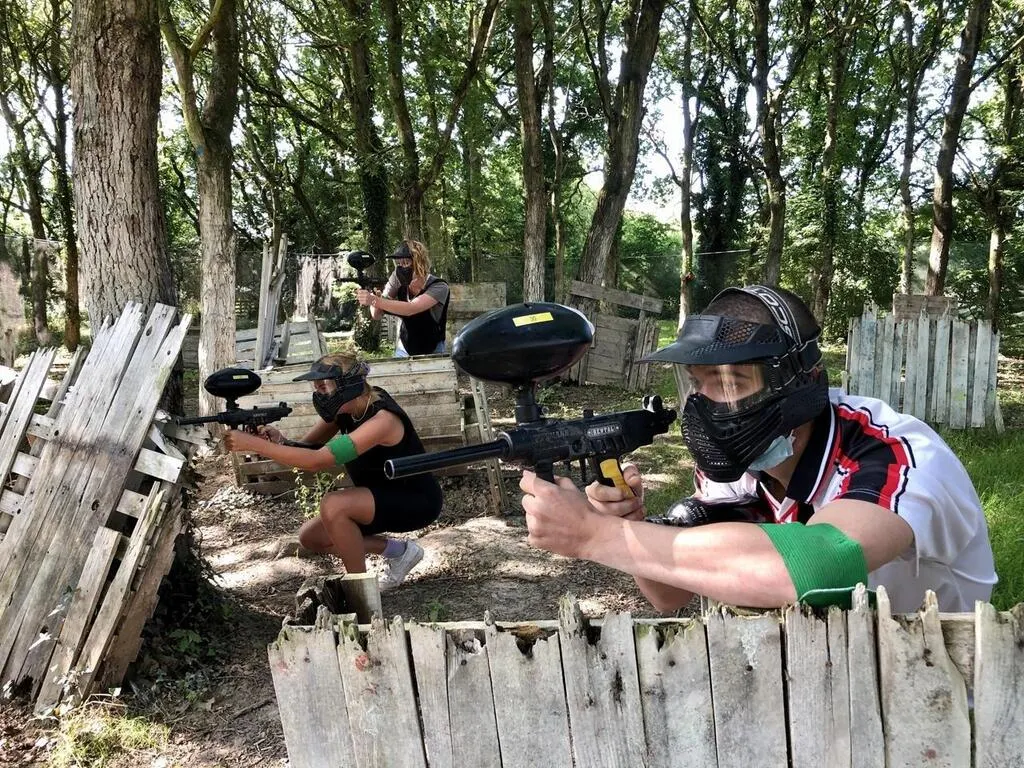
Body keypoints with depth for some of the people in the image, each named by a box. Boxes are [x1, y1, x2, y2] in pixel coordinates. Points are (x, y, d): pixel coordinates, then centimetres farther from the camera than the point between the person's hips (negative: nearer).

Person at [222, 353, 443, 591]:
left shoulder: (382, 418, -31)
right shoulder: (345, 408, -5)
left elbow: (317, 460, -37)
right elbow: (306, 447, -5)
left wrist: (253, 443, -37)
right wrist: (280, 442, -28)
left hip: (417, 502, -9)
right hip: (381, 498, 9)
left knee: (333, 505, -30)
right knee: (310, 536, 4)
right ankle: (397, 551, 14)